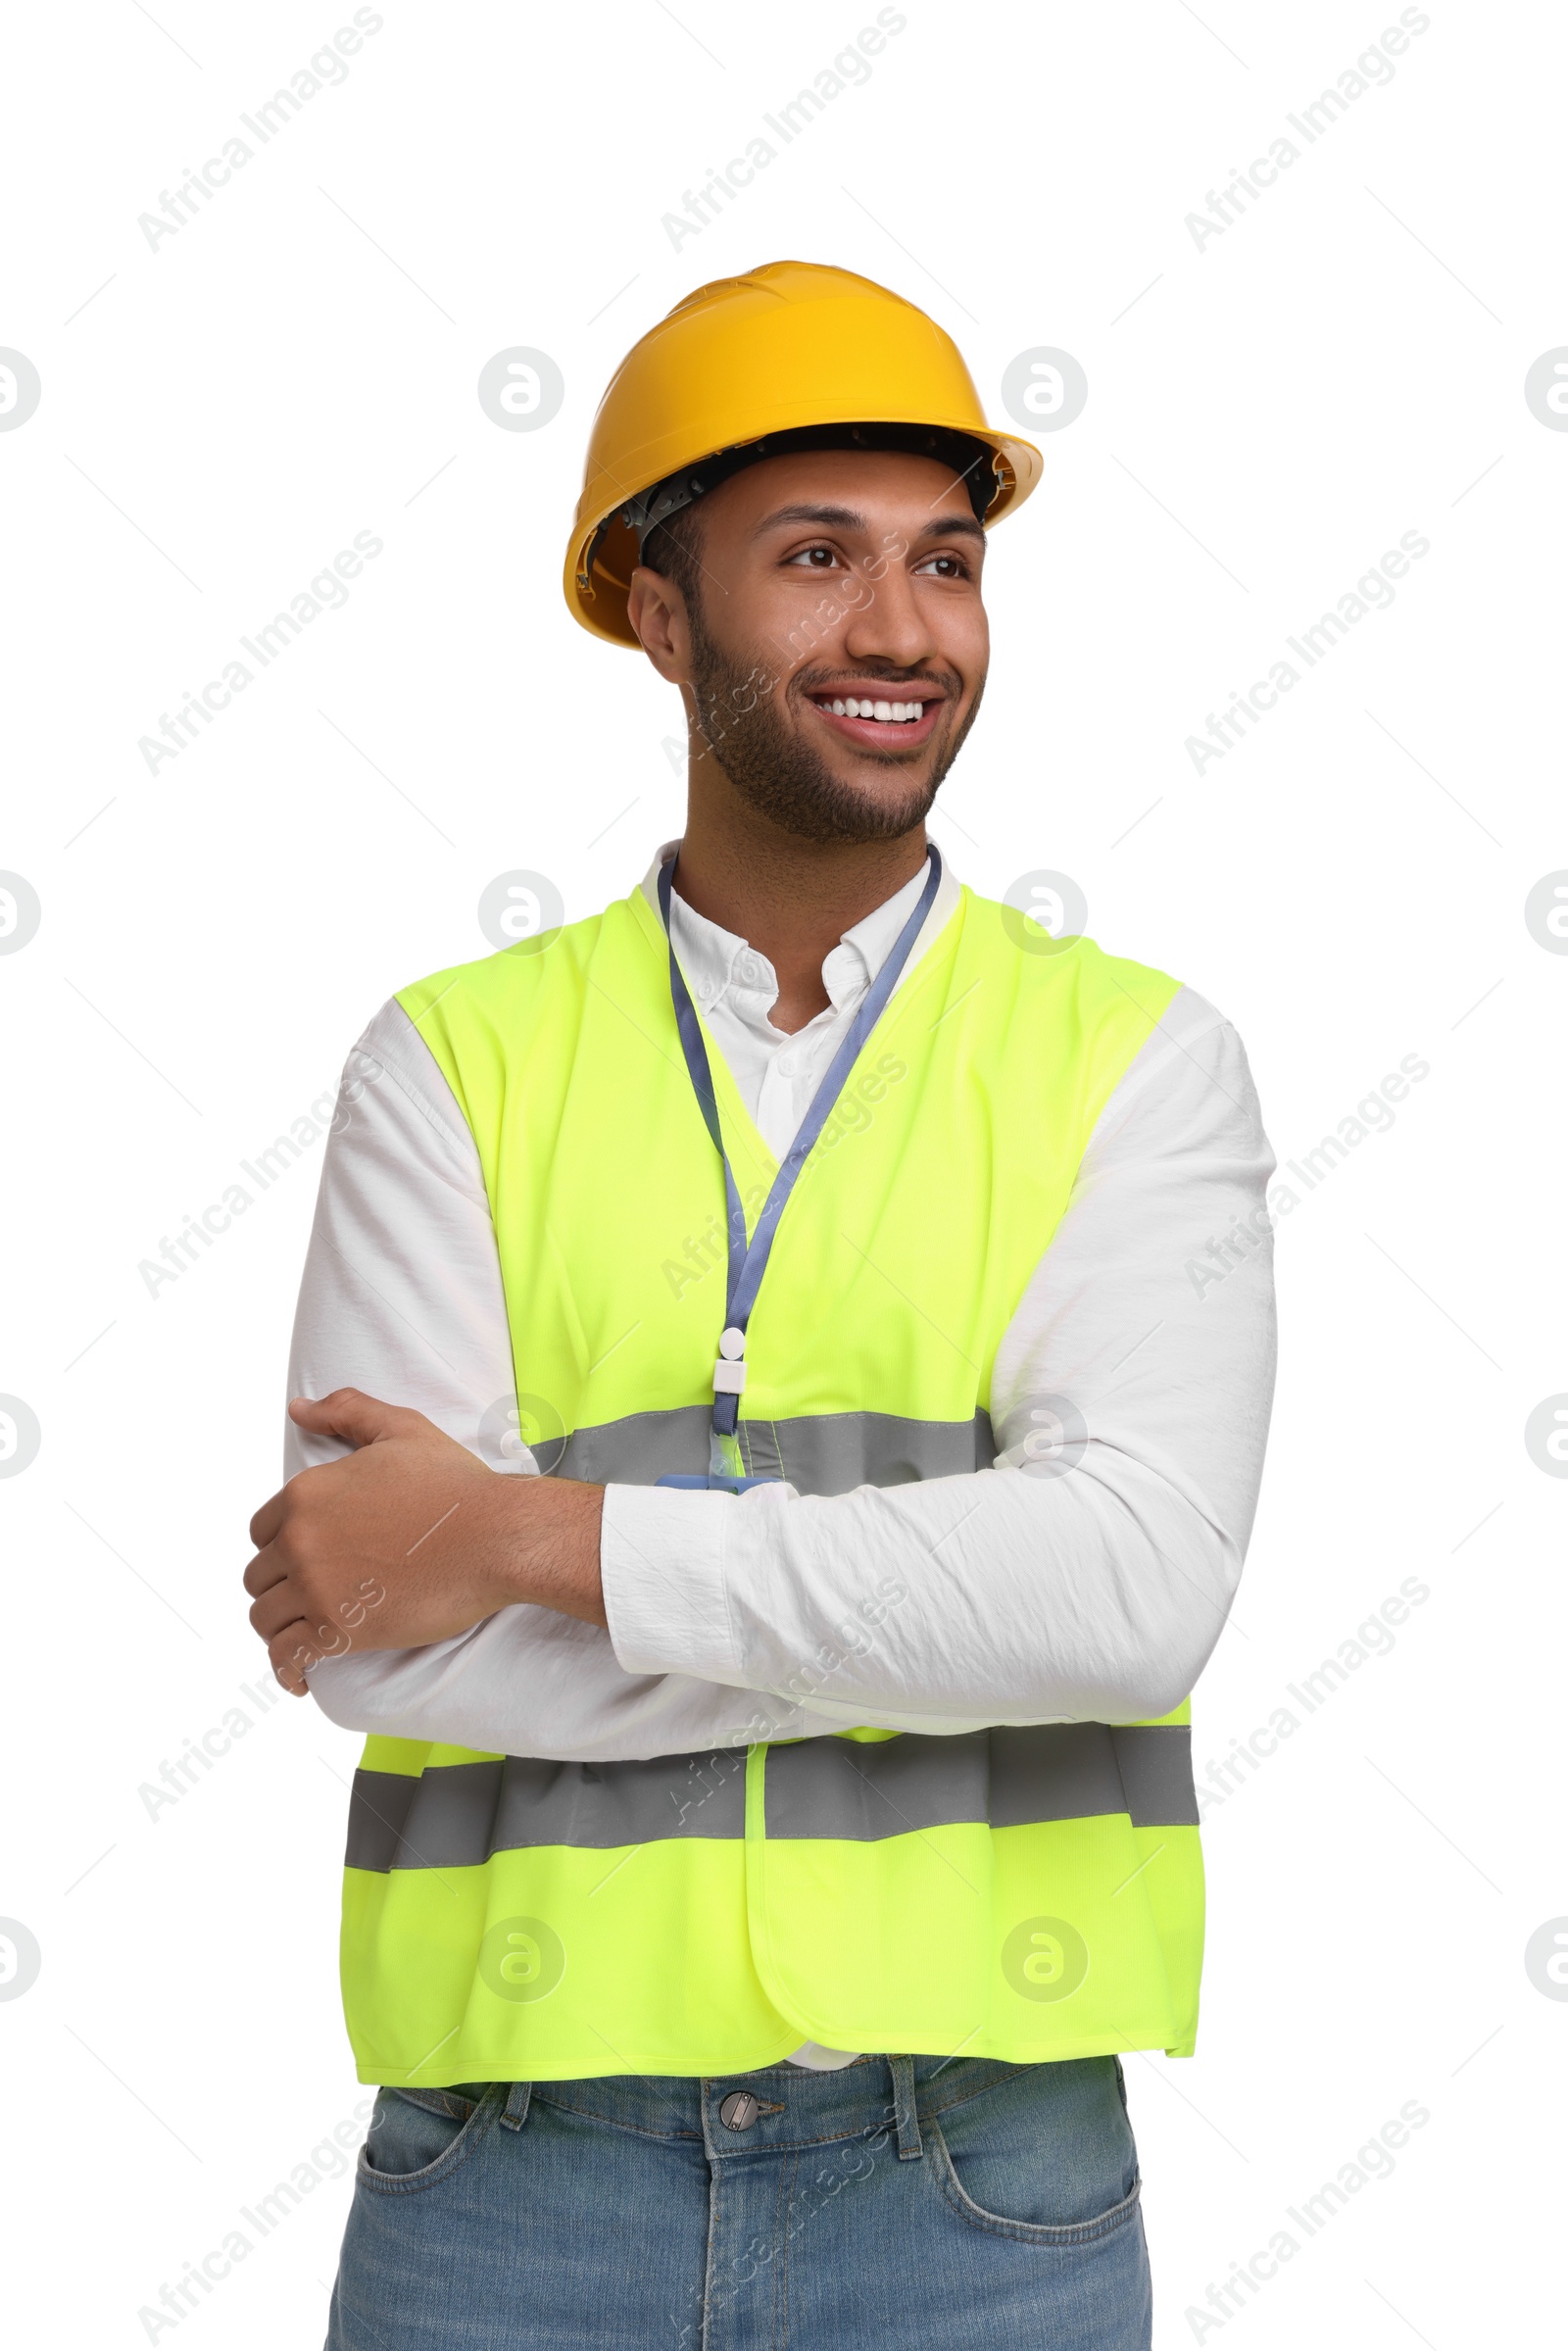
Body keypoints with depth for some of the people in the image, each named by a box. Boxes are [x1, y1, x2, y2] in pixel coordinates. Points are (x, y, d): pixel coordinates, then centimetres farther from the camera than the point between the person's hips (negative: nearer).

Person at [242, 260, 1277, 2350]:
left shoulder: (1141, 1065, -2)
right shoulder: (452, 1071, 1)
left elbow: (1141, 1586, -19)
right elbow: (372, 1641, -12)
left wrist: (520, 1536, -18)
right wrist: (957, 1615, -16)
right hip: (521, 2165, 1)